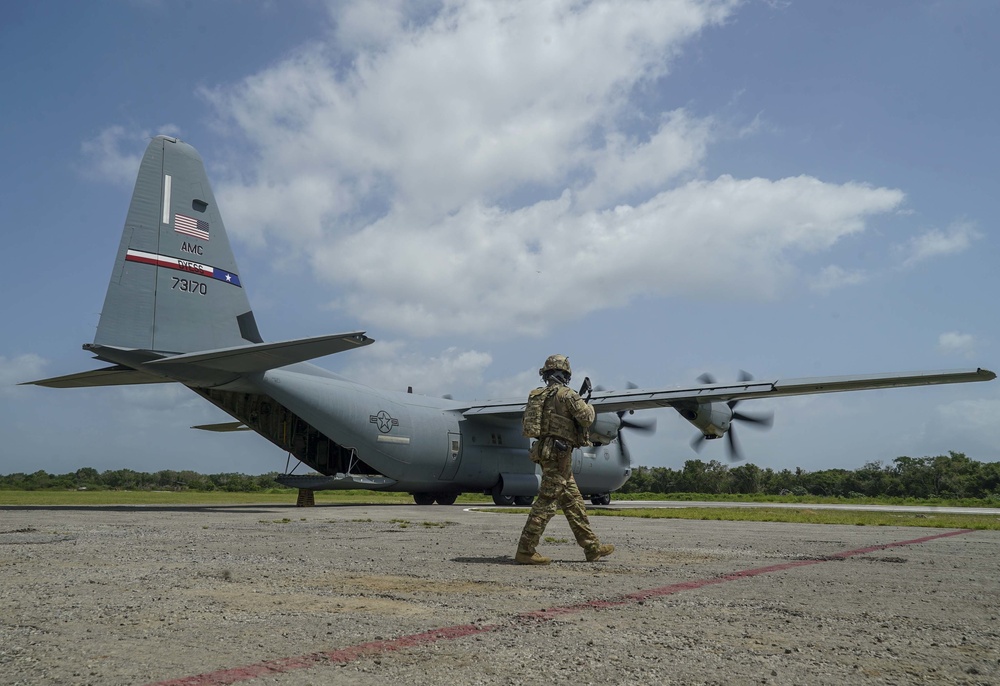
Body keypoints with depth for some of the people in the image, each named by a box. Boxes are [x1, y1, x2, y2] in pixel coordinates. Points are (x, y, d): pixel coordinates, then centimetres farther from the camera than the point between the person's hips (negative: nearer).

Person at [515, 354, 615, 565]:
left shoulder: (537, 395, 13)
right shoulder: (566, 394, -10)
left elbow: (531, 425, 21)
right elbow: (587, 418, -11)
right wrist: (588, 406, 12)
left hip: (545, 451, 9)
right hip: (558, 453, -9)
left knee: (573, 501, 14)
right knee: (546, 503, -7)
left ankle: (592, 547, 21)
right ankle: (525, 551, -7)